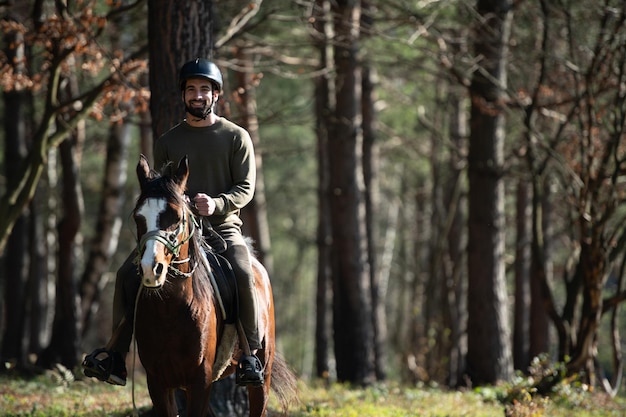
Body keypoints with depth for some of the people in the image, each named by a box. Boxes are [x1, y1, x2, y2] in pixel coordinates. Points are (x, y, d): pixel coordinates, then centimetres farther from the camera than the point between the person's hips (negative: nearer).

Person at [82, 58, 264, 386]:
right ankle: (116, 353, -13)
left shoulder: (236, 137, 5)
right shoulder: (168, 141, 14)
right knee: (129, 273, -16)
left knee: (243, 274, -33)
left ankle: (250, 354, -22)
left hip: (222, 227, -3)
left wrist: (217, 204, -21)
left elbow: (246, 187, -2)